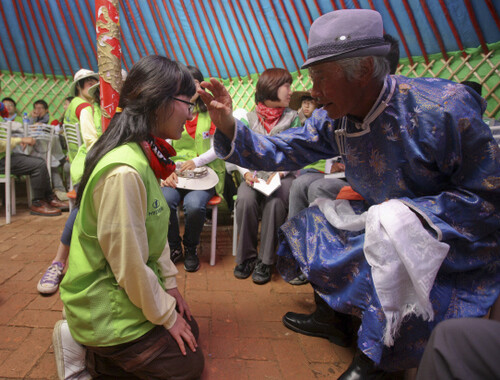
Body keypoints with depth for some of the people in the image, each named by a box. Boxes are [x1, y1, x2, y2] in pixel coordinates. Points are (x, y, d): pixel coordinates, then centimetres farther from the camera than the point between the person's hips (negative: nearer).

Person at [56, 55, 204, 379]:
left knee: (190, 332, 21)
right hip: (107, 307, -8)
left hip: (140, 289, 8)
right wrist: (166, 315, -10)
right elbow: (129, 267, -25)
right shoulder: (124, 172, -32)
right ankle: (83, 353, 10)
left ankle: (86, 339, 20)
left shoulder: (147, 157, -1)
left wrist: (170, 285, 8)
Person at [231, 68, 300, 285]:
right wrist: (246, 173, -14)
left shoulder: (292, 117, 10)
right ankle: (246, 256, -12)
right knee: (245, 199, -30)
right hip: (255, 175, 1)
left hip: (283, 175, 0)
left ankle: (265, 261, -17)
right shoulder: (249, 119, 9)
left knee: (275, 202, -32)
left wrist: (280, 173, -13)